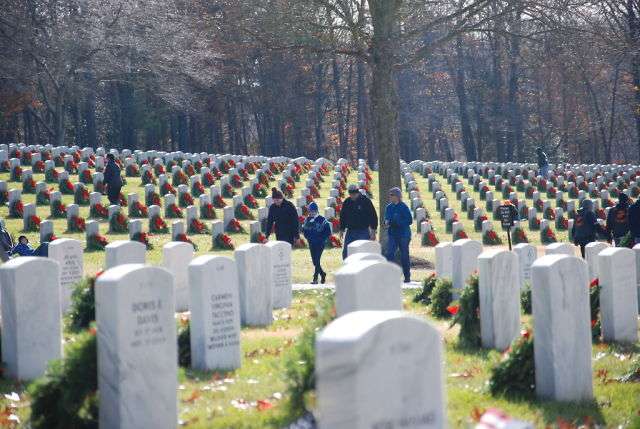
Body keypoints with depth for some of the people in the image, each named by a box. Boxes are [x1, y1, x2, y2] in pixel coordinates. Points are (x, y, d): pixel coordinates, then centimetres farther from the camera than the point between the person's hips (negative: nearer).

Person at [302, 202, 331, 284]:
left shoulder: (322, 220, -7)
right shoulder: (308, 219, 7)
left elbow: (328, 232, -6)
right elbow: (304, 229, 17)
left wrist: (321, 238, -12)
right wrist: (307, 236, 2)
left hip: (320, 243, -5)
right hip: (311, 243, 5)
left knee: (317, 260, -12)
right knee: (314, 261, 8)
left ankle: (315, 279, -10)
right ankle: (322, 274, 29)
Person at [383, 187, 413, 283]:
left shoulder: (403, 207, -11)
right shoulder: (389, 207, 7)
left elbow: (409, 221, -12)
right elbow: (386, 218, 17)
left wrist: (398, 223, -21)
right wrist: (386, 222, -7)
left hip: (403, 235, -5)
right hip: (392, 234, 5)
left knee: (404, 256, 4)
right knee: (390, 254, -9)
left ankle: (407, 277, 15)